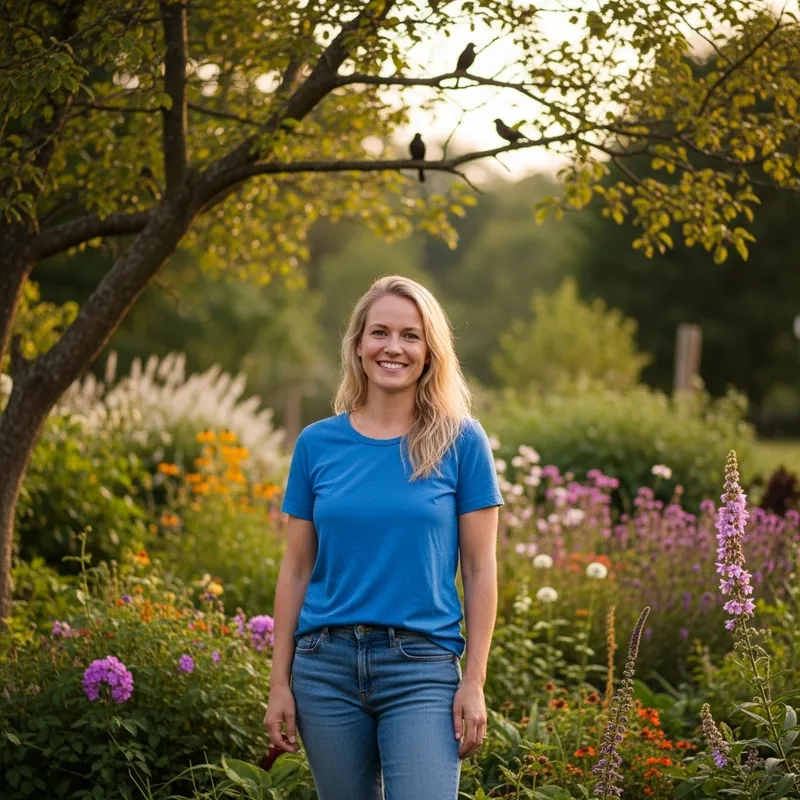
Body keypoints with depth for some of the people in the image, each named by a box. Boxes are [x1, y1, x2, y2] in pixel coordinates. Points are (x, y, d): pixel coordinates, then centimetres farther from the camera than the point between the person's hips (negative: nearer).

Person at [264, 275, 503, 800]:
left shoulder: (460, 441, 0)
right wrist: (280, 682, 6)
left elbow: (480, 569, 0)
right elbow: (296, 569, 9)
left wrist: (474, 682, -5)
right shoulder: (318, 444, 6)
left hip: (422, 665, -2)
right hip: (327, 663, 3)